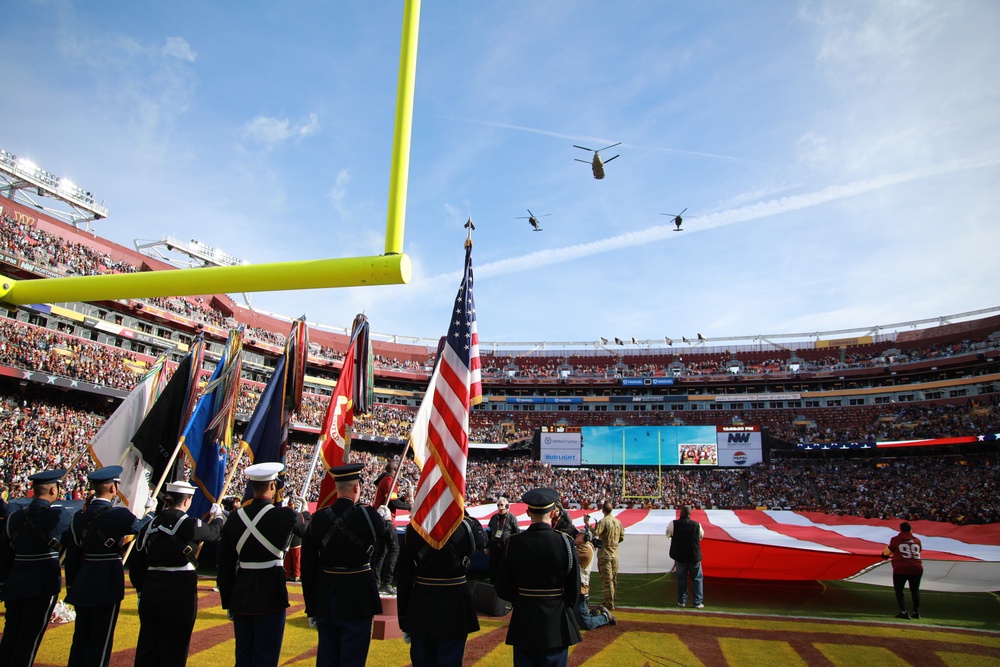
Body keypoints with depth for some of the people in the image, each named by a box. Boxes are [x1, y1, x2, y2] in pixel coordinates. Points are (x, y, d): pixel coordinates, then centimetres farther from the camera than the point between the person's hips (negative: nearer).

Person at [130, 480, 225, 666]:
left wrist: (141, 590, 18)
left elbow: (135, 563, 9)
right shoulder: (189, 524, -12)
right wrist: (217, 516, 28)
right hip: (180, 593, -6)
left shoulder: (150, 525, 5)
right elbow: (215, 533, 7)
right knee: (173, 651, 6)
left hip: (151, 590, 6)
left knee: (147, 647, 16)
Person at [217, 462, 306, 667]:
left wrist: (228, 602, 14)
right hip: (271, 596, -5)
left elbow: (225, 566, 5)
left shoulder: (234, 518, 0)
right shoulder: (285, 515, -13)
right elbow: (308, 532, 8)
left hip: (241, 596, 5)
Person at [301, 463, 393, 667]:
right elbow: (390, 535, 3)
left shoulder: (318, 518, -5)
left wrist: (311, 608, 9)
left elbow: (308, 566, 0)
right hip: (357, 599, -4)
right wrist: (385, 519, 26)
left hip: (325, 598, 4)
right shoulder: (367, 515, -16)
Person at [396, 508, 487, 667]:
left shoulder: (412, 529, -7)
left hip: (420, 605, 2)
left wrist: (403, 619, 6)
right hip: (454, 604, -2)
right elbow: (482, 539, 12)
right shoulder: (465, 526, -13)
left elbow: (403, 576, -3)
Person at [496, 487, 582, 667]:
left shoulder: (513, 542, -9)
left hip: (523, 621, 2)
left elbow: (503, 589, -4)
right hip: (556, 624, -1)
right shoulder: (565, 542, -14)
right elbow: (574, 588, -7)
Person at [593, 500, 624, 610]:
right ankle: (611, 600, 26)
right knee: (613, 578, 15)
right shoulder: (618, 522, 5)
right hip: (615, 554, 7)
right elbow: (622, 537, 11)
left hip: (604, 554, -7)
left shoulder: (603, 521, -16)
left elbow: (594, 534, -25)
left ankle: (609, 604, 0)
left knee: (607, 579, -2)